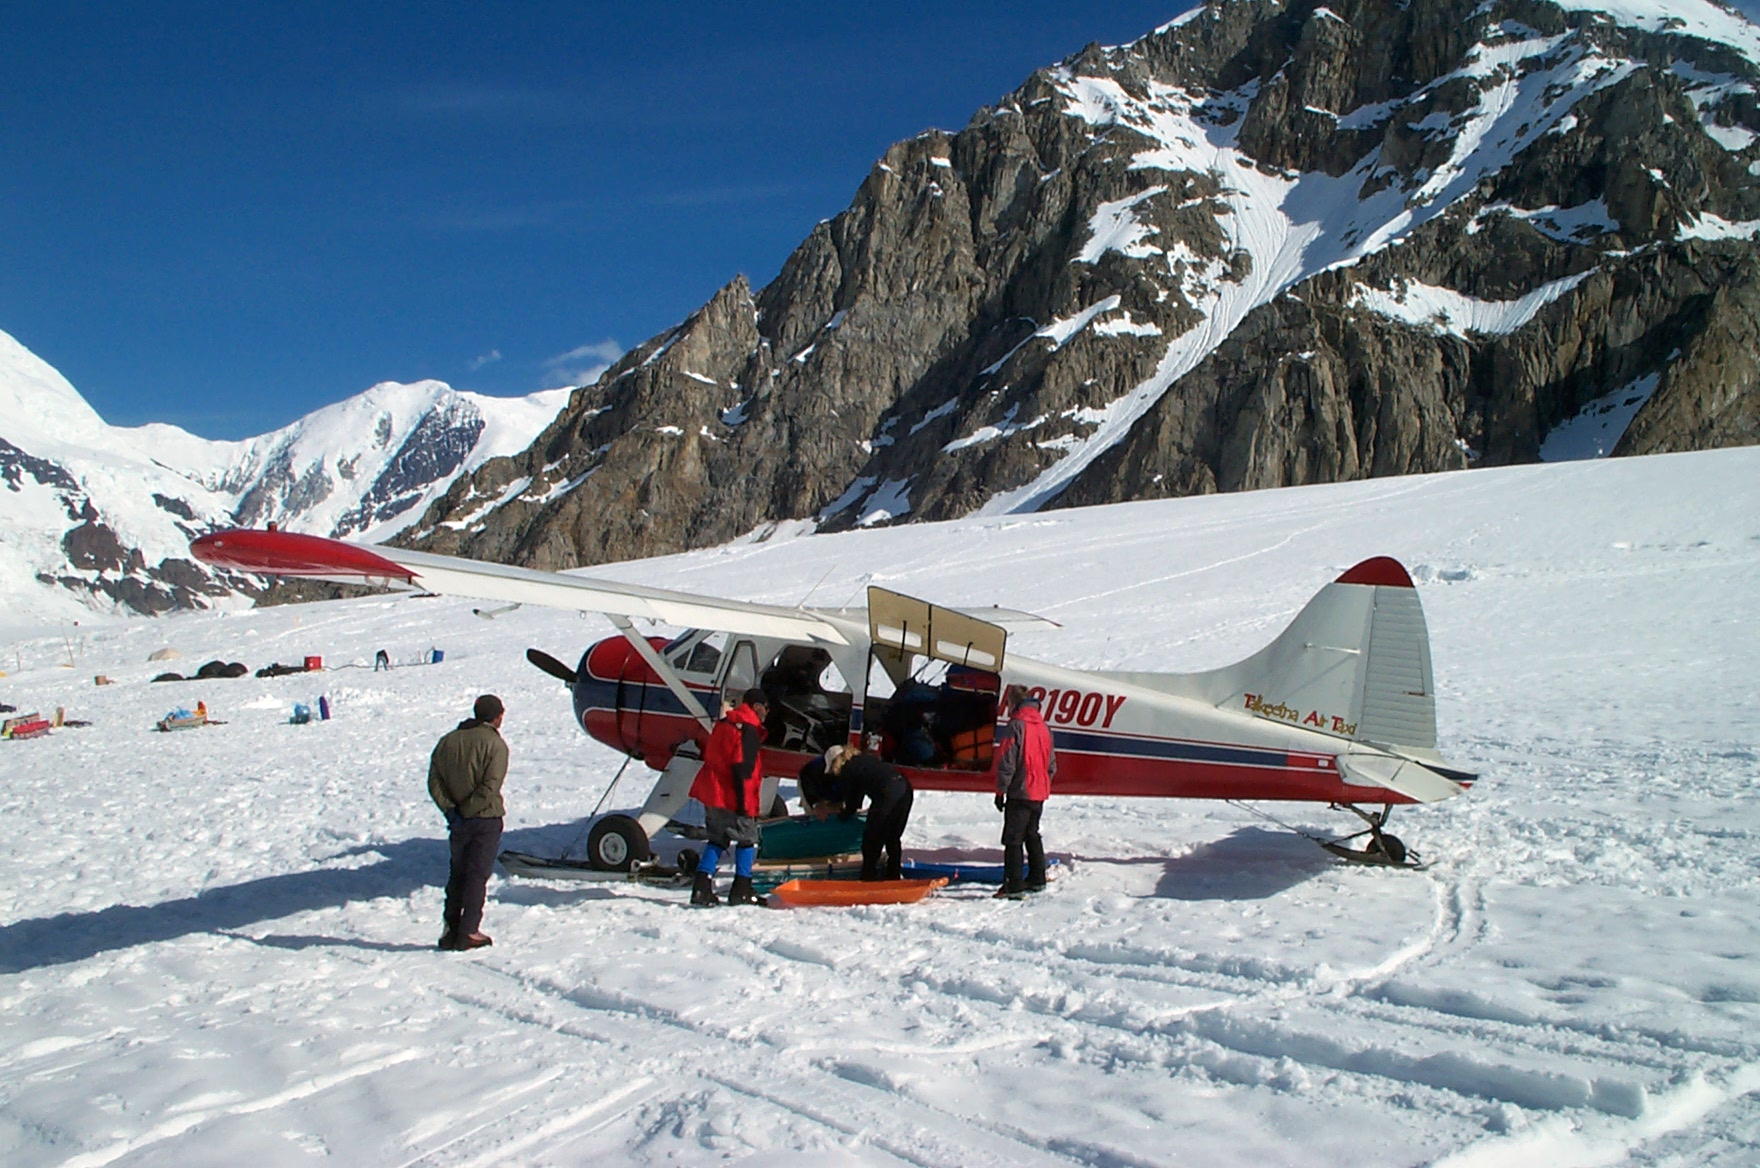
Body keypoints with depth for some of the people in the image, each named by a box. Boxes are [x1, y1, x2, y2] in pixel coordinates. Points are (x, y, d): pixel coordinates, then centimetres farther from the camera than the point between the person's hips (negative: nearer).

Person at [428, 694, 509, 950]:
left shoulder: (447, 741, 8)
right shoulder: (495, 744, -10)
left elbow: (434, 781, 2)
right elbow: (490, 787, -19)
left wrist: (451, 810, -3)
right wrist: (468, 810, -11)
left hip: (458, 822, 5)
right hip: (486, 819, -5)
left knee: (457, 874, 16)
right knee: (477, 875, 1)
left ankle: (451, 929, 17)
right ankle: (469, 932, 0)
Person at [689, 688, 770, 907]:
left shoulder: (723, 724, 16)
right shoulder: (748, 730, -13)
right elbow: (743, 769, -19)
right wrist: (745, 803, -18)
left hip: (711, 791, 9)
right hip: (731, 798, -9)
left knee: (717, 839, 14)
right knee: (748, 839, 2)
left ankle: (701, 888, 7)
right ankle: (742, 891, 1)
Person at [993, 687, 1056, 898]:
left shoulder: (1015, 726, -14)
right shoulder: (1043, 727, 11)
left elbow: (1006, 762, -15)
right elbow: (1051, 764, 17)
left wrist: (1000, 791, -9)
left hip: (1020, 792, -8)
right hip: (1039, 793, 8)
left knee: (1013, 839, -5)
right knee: (1032, 835, 20)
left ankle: (1014, 885, -8)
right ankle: (1037, 879, 24)